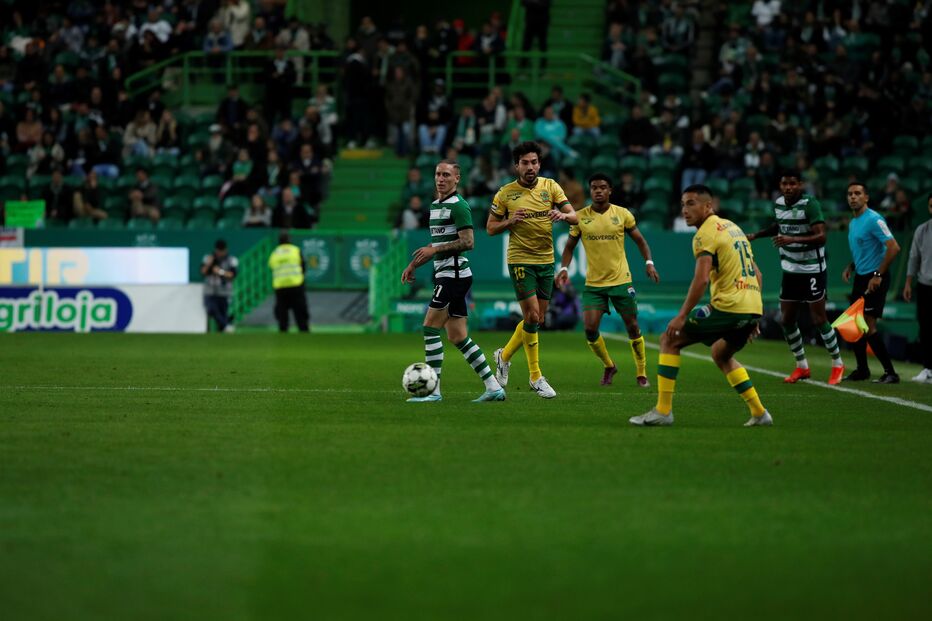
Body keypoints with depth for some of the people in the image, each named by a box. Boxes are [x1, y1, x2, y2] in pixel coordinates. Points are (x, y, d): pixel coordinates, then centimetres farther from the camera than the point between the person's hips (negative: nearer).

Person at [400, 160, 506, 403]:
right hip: (445, 274, 10)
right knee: (458, 337, 7)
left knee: (430, 329, -9)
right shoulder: (435, 205, 18)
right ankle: (493, 387, 8)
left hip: (454, 273, -10)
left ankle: (433, 390, -6)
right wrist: (413, 265, 25)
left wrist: (434, 250, -20)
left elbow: (468, 242, -18)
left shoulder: (458, 205, -12)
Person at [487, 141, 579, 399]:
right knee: (532, 317, -12)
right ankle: (536, 377, -1)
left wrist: (564, 215, -26)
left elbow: (574, 217, -3)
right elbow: (490, 228, 2)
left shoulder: (550, 186, 1)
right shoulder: (505, 194, -4)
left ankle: (504, 355, 32)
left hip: (546, 260, 4)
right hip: (520, 260, -4)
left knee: (537, 320, 9)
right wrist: (510, 222, -17)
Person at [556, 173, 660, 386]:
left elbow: (640, 240, 8)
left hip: (621, 280, -1)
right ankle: (608, 366, 16)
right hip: (593, 283, 1)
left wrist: (649, 263, -6)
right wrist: (564, 268, -8)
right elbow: (570, 246, 8)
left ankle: (641, 373, 19)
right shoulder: (580, 217, 0)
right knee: (590, 329, -9)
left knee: (632, 327, 3)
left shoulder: (622, 214, -2)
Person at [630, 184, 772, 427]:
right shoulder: (733, 227, 21)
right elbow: (756, 274, 24)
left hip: (727, 305, -9)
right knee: (721, 355, 31)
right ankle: (759, 413, 23)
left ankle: (663, 410, -5)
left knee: (670, 340, 0)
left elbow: (702, 279, -19)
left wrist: (681, 317, -17)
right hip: (752, 308, 9)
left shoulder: (705, 234, -7)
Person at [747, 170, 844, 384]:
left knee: (819, 320, -4)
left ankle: (837, 363, 13)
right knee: (787, 320, 6)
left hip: (812, 271, -7)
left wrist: (793, 239, -34)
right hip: (790, 270, 7)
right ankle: (801, 366, 20)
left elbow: (821, 236, -25)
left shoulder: (810, 204, -17)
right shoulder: (778, 204, 5)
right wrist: (755, 235, 16)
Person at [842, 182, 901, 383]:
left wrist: (878, 275, -23)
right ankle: (862, 370, 19)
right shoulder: (852, 223, 14)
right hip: (860, 277, 9)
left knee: (868, 326, -13)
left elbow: (893, 247, -22)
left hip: (874, 278, -9)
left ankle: (890, 372, -9)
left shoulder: (873, 220, -14)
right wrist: (851, 267, 11)